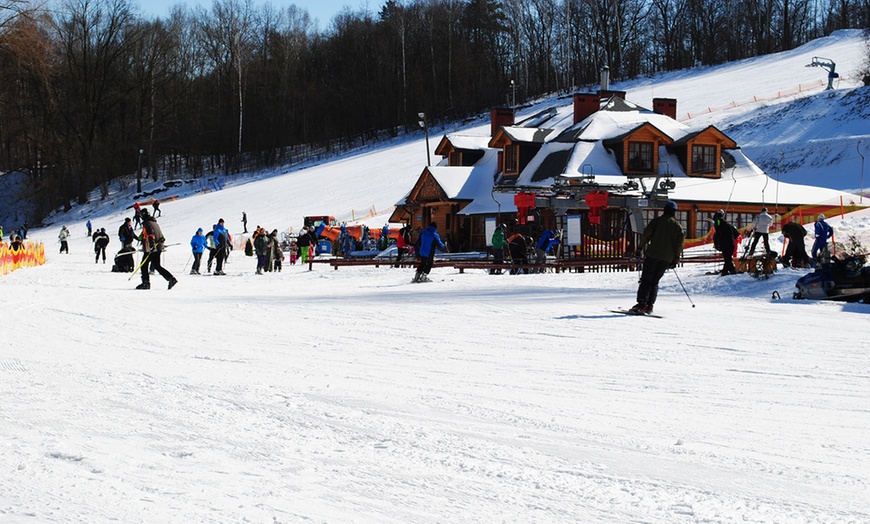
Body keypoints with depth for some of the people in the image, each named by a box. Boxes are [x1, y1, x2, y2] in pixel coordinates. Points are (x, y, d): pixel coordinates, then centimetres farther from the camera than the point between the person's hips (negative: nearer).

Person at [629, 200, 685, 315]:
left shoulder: (657, 220, 1)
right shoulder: (678, 226, 10)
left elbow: (646, 233, -6)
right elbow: (680, 243, 8)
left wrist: (640, 247, 7)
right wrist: (675, 259, 12)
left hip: (653, 254, -3)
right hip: (667, 258, 3)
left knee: (646, 280, -3)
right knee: (655, 282, 11)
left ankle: (641, 304, -16)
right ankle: (649, 306, 3)